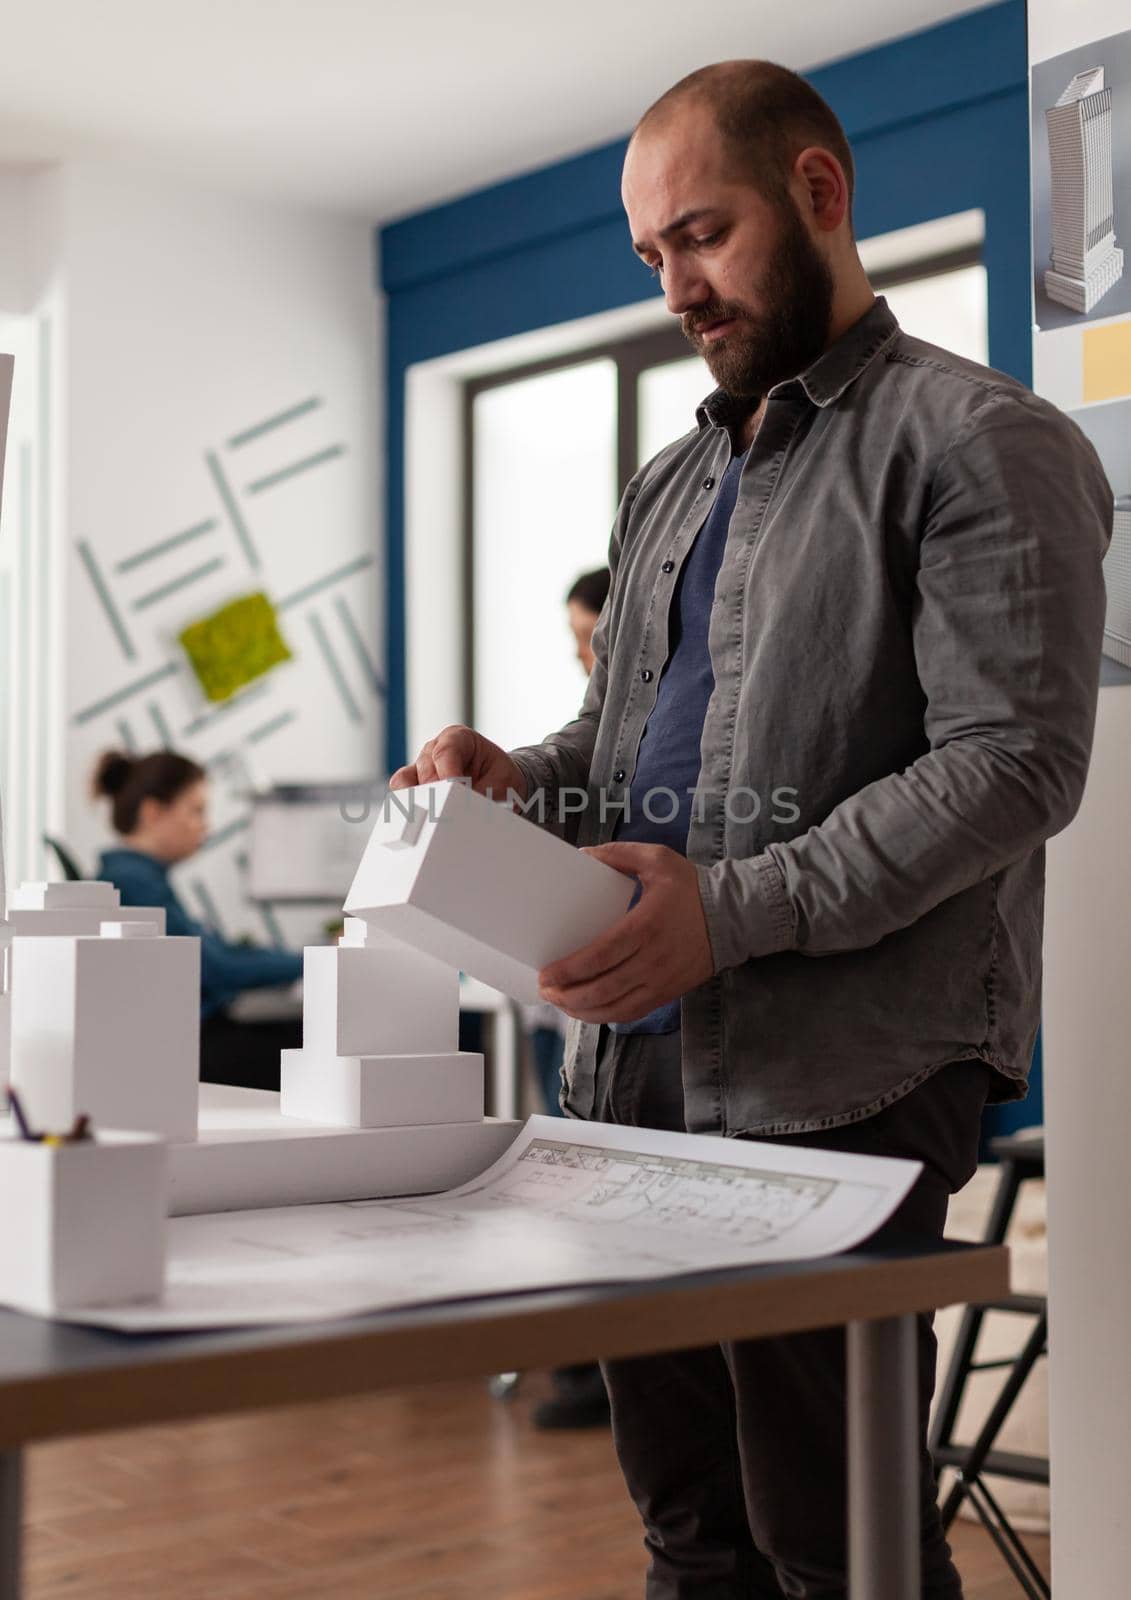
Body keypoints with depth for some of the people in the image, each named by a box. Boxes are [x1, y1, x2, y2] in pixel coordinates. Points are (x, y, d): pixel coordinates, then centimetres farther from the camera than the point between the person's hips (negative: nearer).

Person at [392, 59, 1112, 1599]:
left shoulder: (980, 442, -4)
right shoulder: (671, 482, 21)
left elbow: (1011, 762, -14)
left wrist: (736, 912, -21)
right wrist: (520, 781, 3)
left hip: (840, 1080, -7)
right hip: (639, 1066, 7)